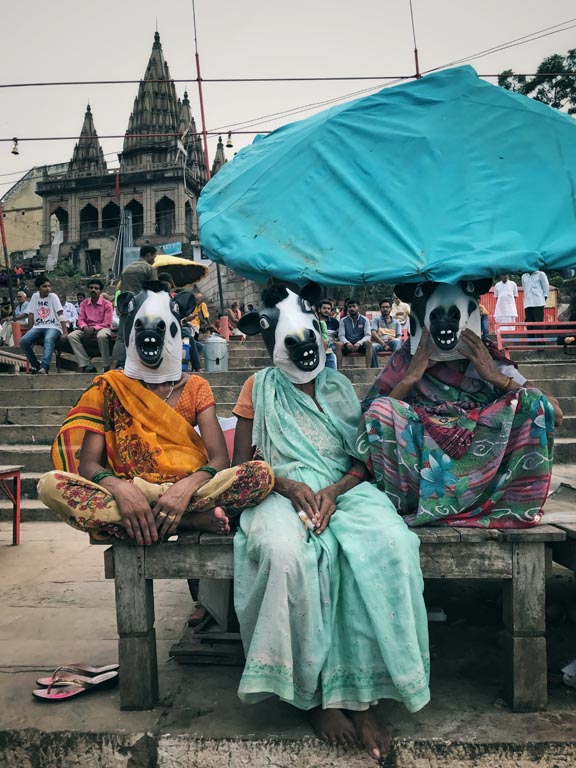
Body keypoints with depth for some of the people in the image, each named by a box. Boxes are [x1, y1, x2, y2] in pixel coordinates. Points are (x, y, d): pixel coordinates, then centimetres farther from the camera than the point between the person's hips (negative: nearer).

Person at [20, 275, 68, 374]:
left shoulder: (53, 296, -3)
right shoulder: (35, 296, 8)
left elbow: (60, 315, -10)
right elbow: (31, 314, 13)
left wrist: (65, 332, -19)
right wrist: (29, 331, 8)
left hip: (53, 327, -4)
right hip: (38, 327, 4)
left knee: (48, 339, -38)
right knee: (23, 341, -21)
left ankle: (44, 367, -49)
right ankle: (36, 365, -6)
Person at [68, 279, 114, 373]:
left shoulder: (107, 304, -4)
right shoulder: (84, 303, 9)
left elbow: (107, 323, -9)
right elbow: (81, 320, 6)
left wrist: (93, 328, -21)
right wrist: (85, 327, -17)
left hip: (102, 328, -5)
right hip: (87, 329, 5)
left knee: (102, 336, -41)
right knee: (71, 336, -22)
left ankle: (107, 367, -30)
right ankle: (87, 366, -28)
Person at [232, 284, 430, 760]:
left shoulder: (339, 387, 18)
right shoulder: (260, 388, 12)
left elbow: (366, 458, 10)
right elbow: (242, 462, 6)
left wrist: (333, 490, -12)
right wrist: (290, 487, -12)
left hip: (345, 490, 2)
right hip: (282, 493, -2)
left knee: (387, 545, -32)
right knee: (288, 552, -37)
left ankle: (359, 694, -23)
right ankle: (315, 696, -20)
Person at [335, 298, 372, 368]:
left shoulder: (365, 320, 3)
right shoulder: (343, 320, 4)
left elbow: (367, 335, -5)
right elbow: (341, 335, -3)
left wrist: (359, 343, -25)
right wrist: (347, 343, -26)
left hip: (360, 344, 0)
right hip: (347, 345, 0)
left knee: (368, 343, -32)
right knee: (338, 344, -31)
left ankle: (368, 368, -35)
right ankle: (339, 368, -34)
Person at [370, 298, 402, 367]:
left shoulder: (396, 322, 24)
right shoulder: (376, 320, 19)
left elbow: (399, 337, 11)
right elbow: (373, 333, 1)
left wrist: (394, 339, -16)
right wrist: (383, 344, -14)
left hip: (392, 343, 1)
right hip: (380, 343, -1)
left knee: (397, 341, -35)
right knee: (373, 346, -37)